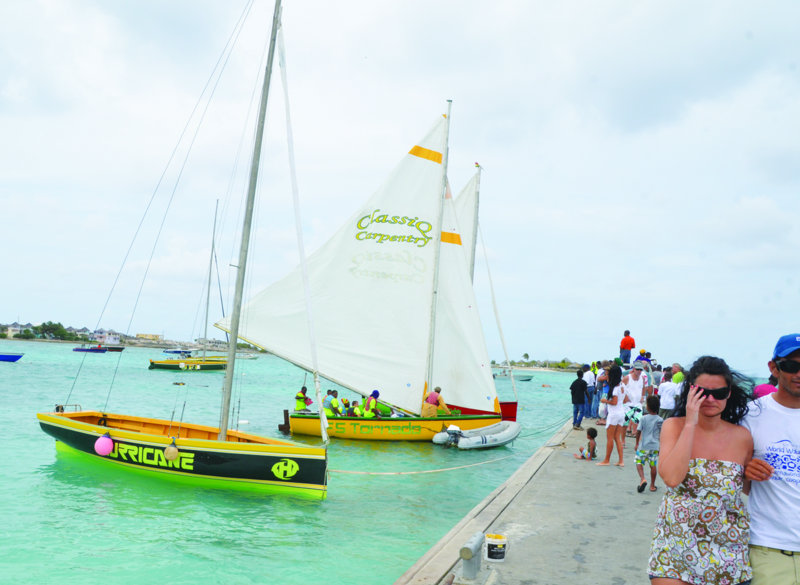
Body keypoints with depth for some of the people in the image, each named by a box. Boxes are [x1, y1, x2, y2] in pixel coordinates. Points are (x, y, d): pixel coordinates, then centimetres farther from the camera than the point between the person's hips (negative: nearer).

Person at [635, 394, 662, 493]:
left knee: (639, 462, 5)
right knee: (653, 465, 11)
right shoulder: (660, 420, -1)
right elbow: (661, 435, 4)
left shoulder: (644, 418, -7)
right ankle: (652, 485, 17)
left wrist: (637, 444, 12)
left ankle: (642, 479, -19)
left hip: (643, 446, -3)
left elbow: (638, 432, -2)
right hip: (655, 446, 3)